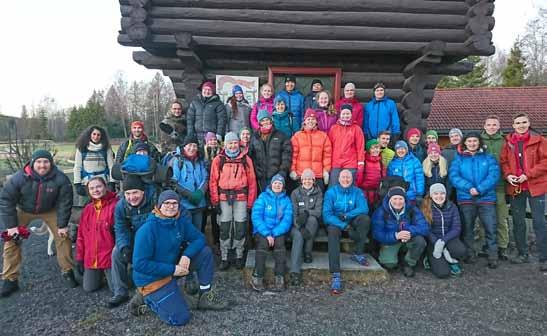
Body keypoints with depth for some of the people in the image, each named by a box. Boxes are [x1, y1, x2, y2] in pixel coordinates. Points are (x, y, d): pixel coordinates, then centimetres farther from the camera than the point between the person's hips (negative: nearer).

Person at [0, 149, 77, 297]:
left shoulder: (60, 179, -29)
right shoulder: (19, 178, -29)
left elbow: (64, 203, -19)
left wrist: (62, 225, -16)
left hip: (50, 211, 0)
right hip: (23, 210, 0)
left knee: (63, 236, -6)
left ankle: (67, 271, 10)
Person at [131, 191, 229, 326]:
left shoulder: (181, 221, -6)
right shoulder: (148, 229, -24)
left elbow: (199, 238, -1)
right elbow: (139, 264, -25)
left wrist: (187, 255, -22)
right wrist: (173, 270, -24)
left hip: (174, 265, 7)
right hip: (152, 278, -6)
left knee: (205, 252, -7)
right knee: (180, 318, -15)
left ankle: (205, 296, 3)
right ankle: (147, 297, 6)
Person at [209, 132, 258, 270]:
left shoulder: (246, 159, 5)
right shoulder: (218, 160, 5)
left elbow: (252, 181, 4)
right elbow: (213, 181, 3)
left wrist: (251, 202, 1)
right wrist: (215, 201, -3)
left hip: (241, 198, 0)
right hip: (224, 198, 0)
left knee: (240, 228, 5)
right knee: (224, 229, 4)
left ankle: (239, 256, 21)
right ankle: (224, 258, 16)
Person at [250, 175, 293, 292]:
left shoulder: (286, 200, 4)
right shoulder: (263, 197, -2)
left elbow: (287, 220, -5)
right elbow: (256, 217, -10)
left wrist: (274, 233, -18)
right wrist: (267, 234, -20)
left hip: (278, 231, 2)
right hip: (262, 231, -1)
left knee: (280, 241, -28)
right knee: (263, 242, -29)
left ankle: (280, 277, -25)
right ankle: (257, 277, -25)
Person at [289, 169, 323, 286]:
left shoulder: (318, 193, 6)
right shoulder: (295, 193, 3)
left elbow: (318, 211, -4)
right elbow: (293, 213, -7)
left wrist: (307, 212, -24)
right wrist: (300, 228, -23)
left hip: (312, 224, 1)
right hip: (297, 225, -1)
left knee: (312, 219, -32)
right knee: (298, 236, -32)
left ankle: (307, 252, -18)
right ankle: (294, 272, -41)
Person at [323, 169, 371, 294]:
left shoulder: (357, 192, -1)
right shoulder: (331, 192, -7)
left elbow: (364, 208, -14)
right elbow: (327, 215, -15)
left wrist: (346, 215, -26)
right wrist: (344, 226, -27)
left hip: (351, 222, 3)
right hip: (335, 223, -2)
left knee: (365, 219, -25)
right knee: (333, 232, -35)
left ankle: (358, 254, -14)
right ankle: (336, 276, -43)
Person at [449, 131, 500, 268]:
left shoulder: (488, 158, 8)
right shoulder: (459, 158, 8)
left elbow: (494, 175, -6)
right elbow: (453, 176, -5)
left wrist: (480, 189, -19)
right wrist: (469, 187, -18)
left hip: (486, 197, 0)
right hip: (466, 199, 1)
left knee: (490, 228, -3)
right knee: (467, 228, 8)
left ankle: (493, 257, 8)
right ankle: (470, 255, 20)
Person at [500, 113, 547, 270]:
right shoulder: (508, 142, 7)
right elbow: (503, 161, 7)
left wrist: (528, 174, -17)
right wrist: (508, 175, -10)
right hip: (515, 187, 4)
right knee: (518, 222, 11)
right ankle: (522, 254, 25)